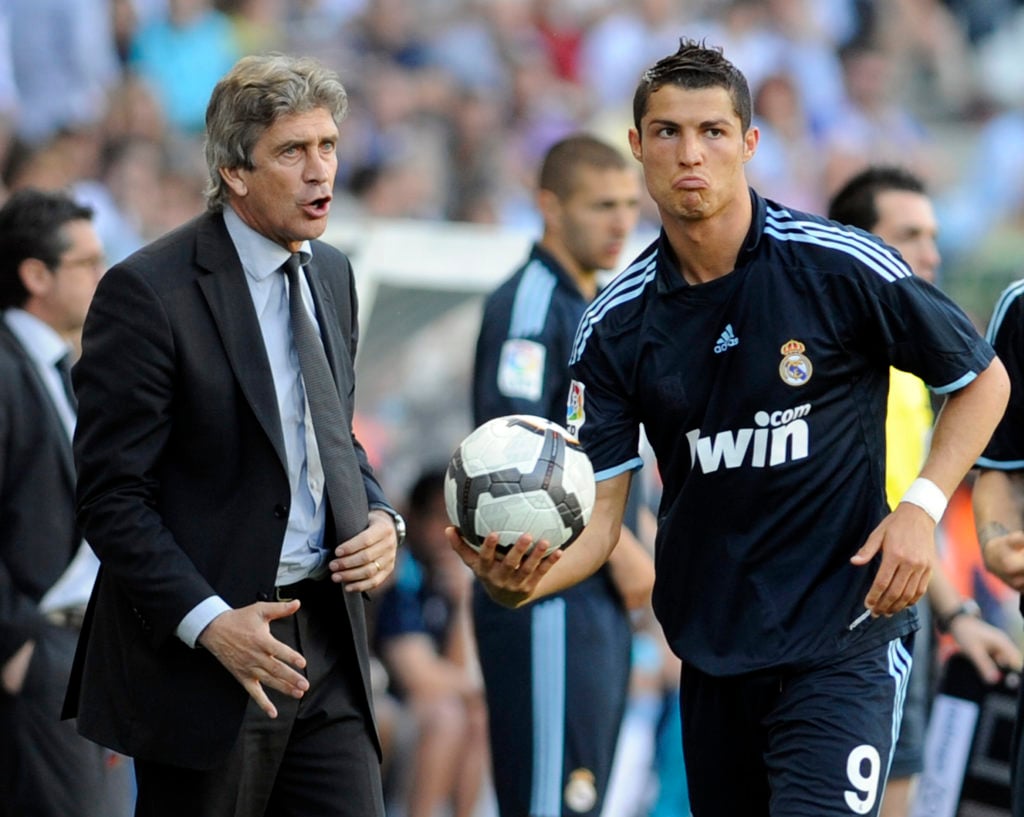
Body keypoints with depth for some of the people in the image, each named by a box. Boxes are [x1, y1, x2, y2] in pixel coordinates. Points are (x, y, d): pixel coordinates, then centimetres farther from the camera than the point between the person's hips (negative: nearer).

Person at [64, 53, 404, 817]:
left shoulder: (331, 274, 12)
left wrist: (379, 519, 2)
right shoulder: (147, 291, -12)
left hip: (325, 640, 6)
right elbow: (113, 497, -13)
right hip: (199, 659, -6)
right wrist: (207, 622, -22)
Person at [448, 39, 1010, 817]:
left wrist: (923, 505, -10)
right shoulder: (616, 326, 0)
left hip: (842, 641, -4)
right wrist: (525, 580, -24)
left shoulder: (840, 267, -10)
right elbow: (598, 512, -3)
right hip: (711, 655, 4)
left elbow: (982, 379, 4)